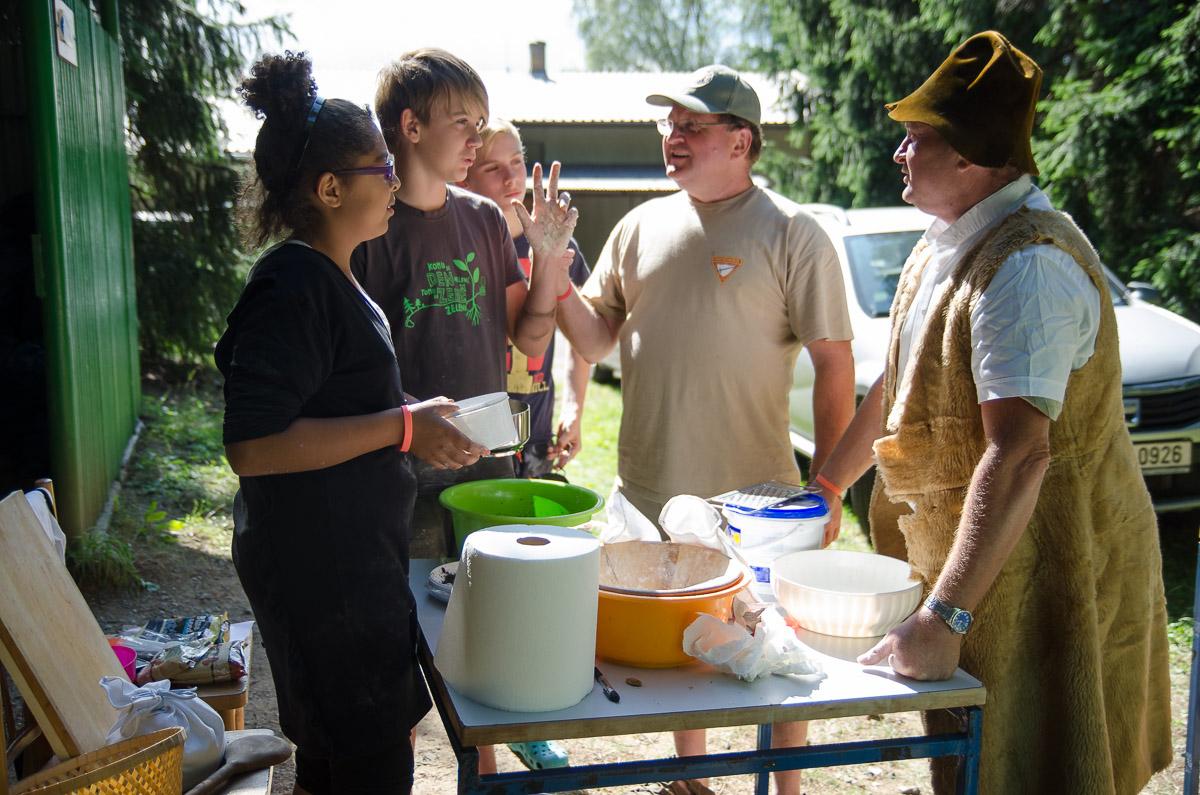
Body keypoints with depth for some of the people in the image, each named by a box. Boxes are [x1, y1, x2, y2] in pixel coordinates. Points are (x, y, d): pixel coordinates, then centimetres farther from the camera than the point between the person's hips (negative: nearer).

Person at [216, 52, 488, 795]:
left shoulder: (327, 278, 12)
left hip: (354, 558, 10)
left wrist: (417, 421, 12)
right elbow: (253, 446, -28)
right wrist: (403, 427, -25)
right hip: (320, 568, -10)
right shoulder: (293, 287, -21)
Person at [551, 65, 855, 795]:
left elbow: (834, 363, -9)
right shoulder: (642, 226, 7)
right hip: (649, 489, 5)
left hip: (752, 495, -5)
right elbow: (595, 338, 8)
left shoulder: (791, 234, -8)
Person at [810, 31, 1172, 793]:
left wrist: (946, 617, -37)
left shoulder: (1026, 264, -26)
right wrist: (826, 489, 18)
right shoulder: (946, 243, 6)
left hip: (1044, 572, -9)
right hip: (972, 557, 9)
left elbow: (1020, 455, -34)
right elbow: (900, 381, 17)